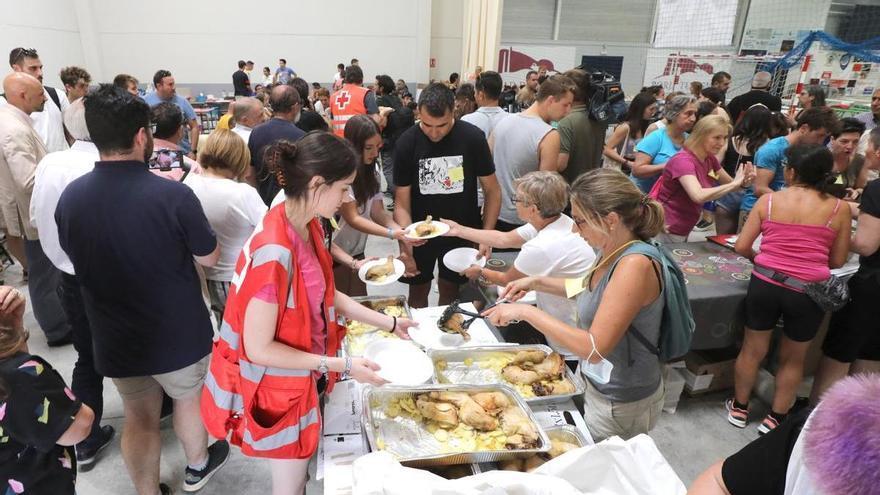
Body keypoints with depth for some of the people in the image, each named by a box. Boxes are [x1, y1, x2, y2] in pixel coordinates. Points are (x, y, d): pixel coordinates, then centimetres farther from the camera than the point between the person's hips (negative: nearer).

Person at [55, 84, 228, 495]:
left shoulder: (70, 197, -10)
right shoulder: (173, 194, -25)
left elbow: (76, 259, 8)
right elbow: (209, 258, -11)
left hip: (115, 337, 3)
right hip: (179, 333, -2)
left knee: (139, 419, 20)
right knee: (188, 399, 24)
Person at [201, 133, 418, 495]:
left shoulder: (309, 227, -5)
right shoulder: (274, 252, -33)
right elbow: (259, 349, -27)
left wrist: (389, 323, 4)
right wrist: (341, 366, -24)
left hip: (303, 379, 8)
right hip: (278, 389, -8)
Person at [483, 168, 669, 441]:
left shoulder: (635, 265, -31)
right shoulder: (613, 252, -4)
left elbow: (595, 348, -32)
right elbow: (590, 291, 18)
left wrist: (527, 312, -29)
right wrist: (537, 283, 8)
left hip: (621, 405, -8)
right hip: (598, 384, 8)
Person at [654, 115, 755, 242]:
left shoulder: (710, 159, 2)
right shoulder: (683, 161, -23)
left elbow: (729, 184, 12)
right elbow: (698, 196, -37)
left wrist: (744, 182, -10)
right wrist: (735, 183, -29)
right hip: (667, 231, -8)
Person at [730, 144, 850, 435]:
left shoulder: (768, 200, -3)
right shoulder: (839, 209, -2)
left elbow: (742, 247, -2)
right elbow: (837, 261, 4)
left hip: (765, 284, 0)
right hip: (809, 293, 0)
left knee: (753, 350, 18)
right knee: (793, 359, 20)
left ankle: (739, 408, 34)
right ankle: (775, 419, 32)